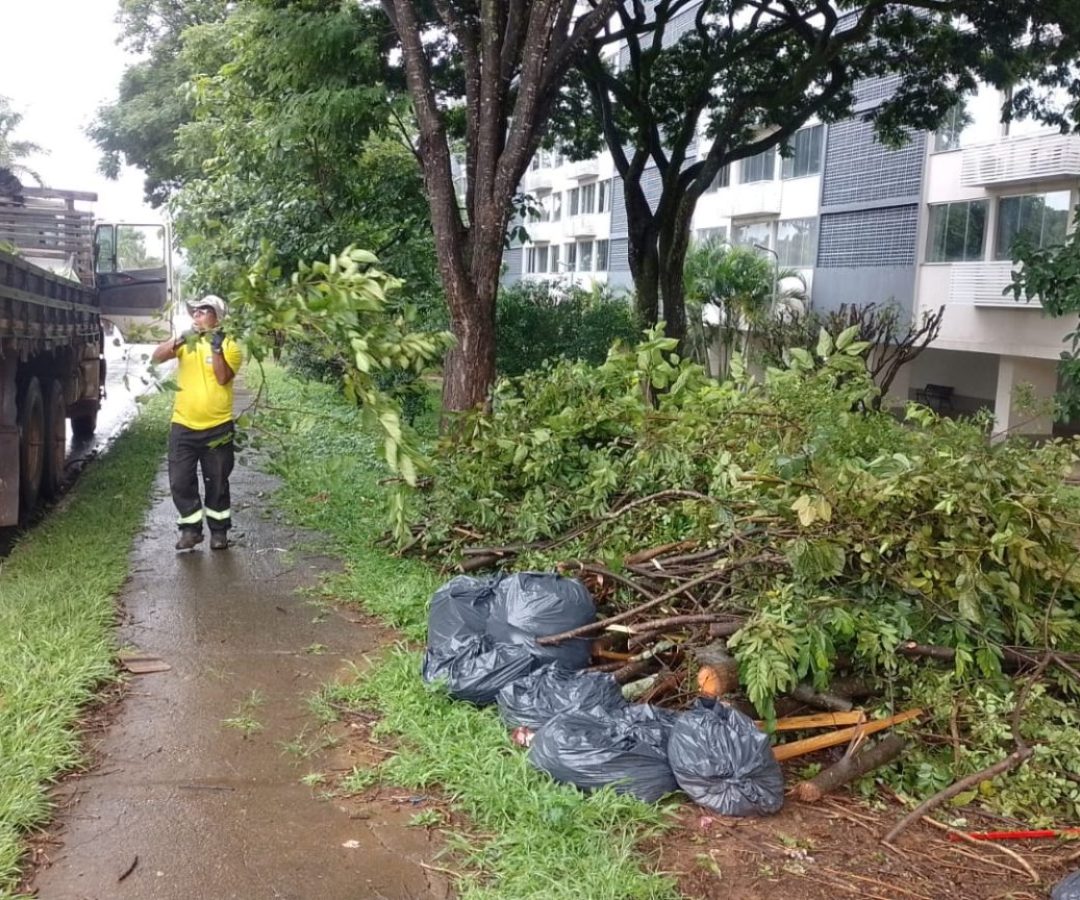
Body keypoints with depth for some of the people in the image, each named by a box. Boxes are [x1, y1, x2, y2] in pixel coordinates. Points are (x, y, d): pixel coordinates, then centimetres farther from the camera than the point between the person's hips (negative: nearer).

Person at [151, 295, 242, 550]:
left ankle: (219, 531, 20)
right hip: (183, 426, 3)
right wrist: (178, 341, -25)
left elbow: (223, 378, -16)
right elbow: (157, 356, -8)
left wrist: (217, 349, -27)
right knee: (180, 482, 4)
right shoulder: (186, 342, 6)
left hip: (217, 428, -3)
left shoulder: (230, 346, -3)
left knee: (217, 483, 7)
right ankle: (191, 529, 17)